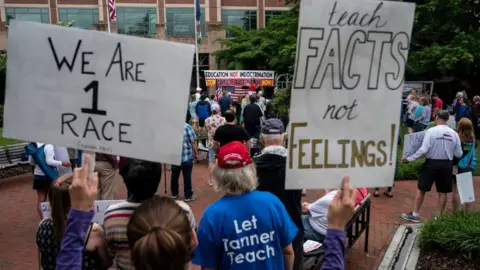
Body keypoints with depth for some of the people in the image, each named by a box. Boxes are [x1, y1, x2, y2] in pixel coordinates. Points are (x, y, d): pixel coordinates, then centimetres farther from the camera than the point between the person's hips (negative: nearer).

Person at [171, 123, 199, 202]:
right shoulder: (187, 127, -12)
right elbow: (193, 142, -12)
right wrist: (196, 154, 1)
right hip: (187, 157, -4)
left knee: (174, 176, 16)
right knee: (187, 177, 6)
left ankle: (174, 194, 30)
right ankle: (188, 196, 16)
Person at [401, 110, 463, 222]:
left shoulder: (431, 131, -13)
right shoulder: (454, 133, -1)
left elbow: (423, 150, -18)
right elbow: (459, 154, 3)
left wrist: (409, 158, -9)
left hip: (431, 163, -3)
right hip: (446, 164, 3)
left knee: (421, 189, 8)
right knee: (442, 192, 12)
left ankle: (414, 214, 15)